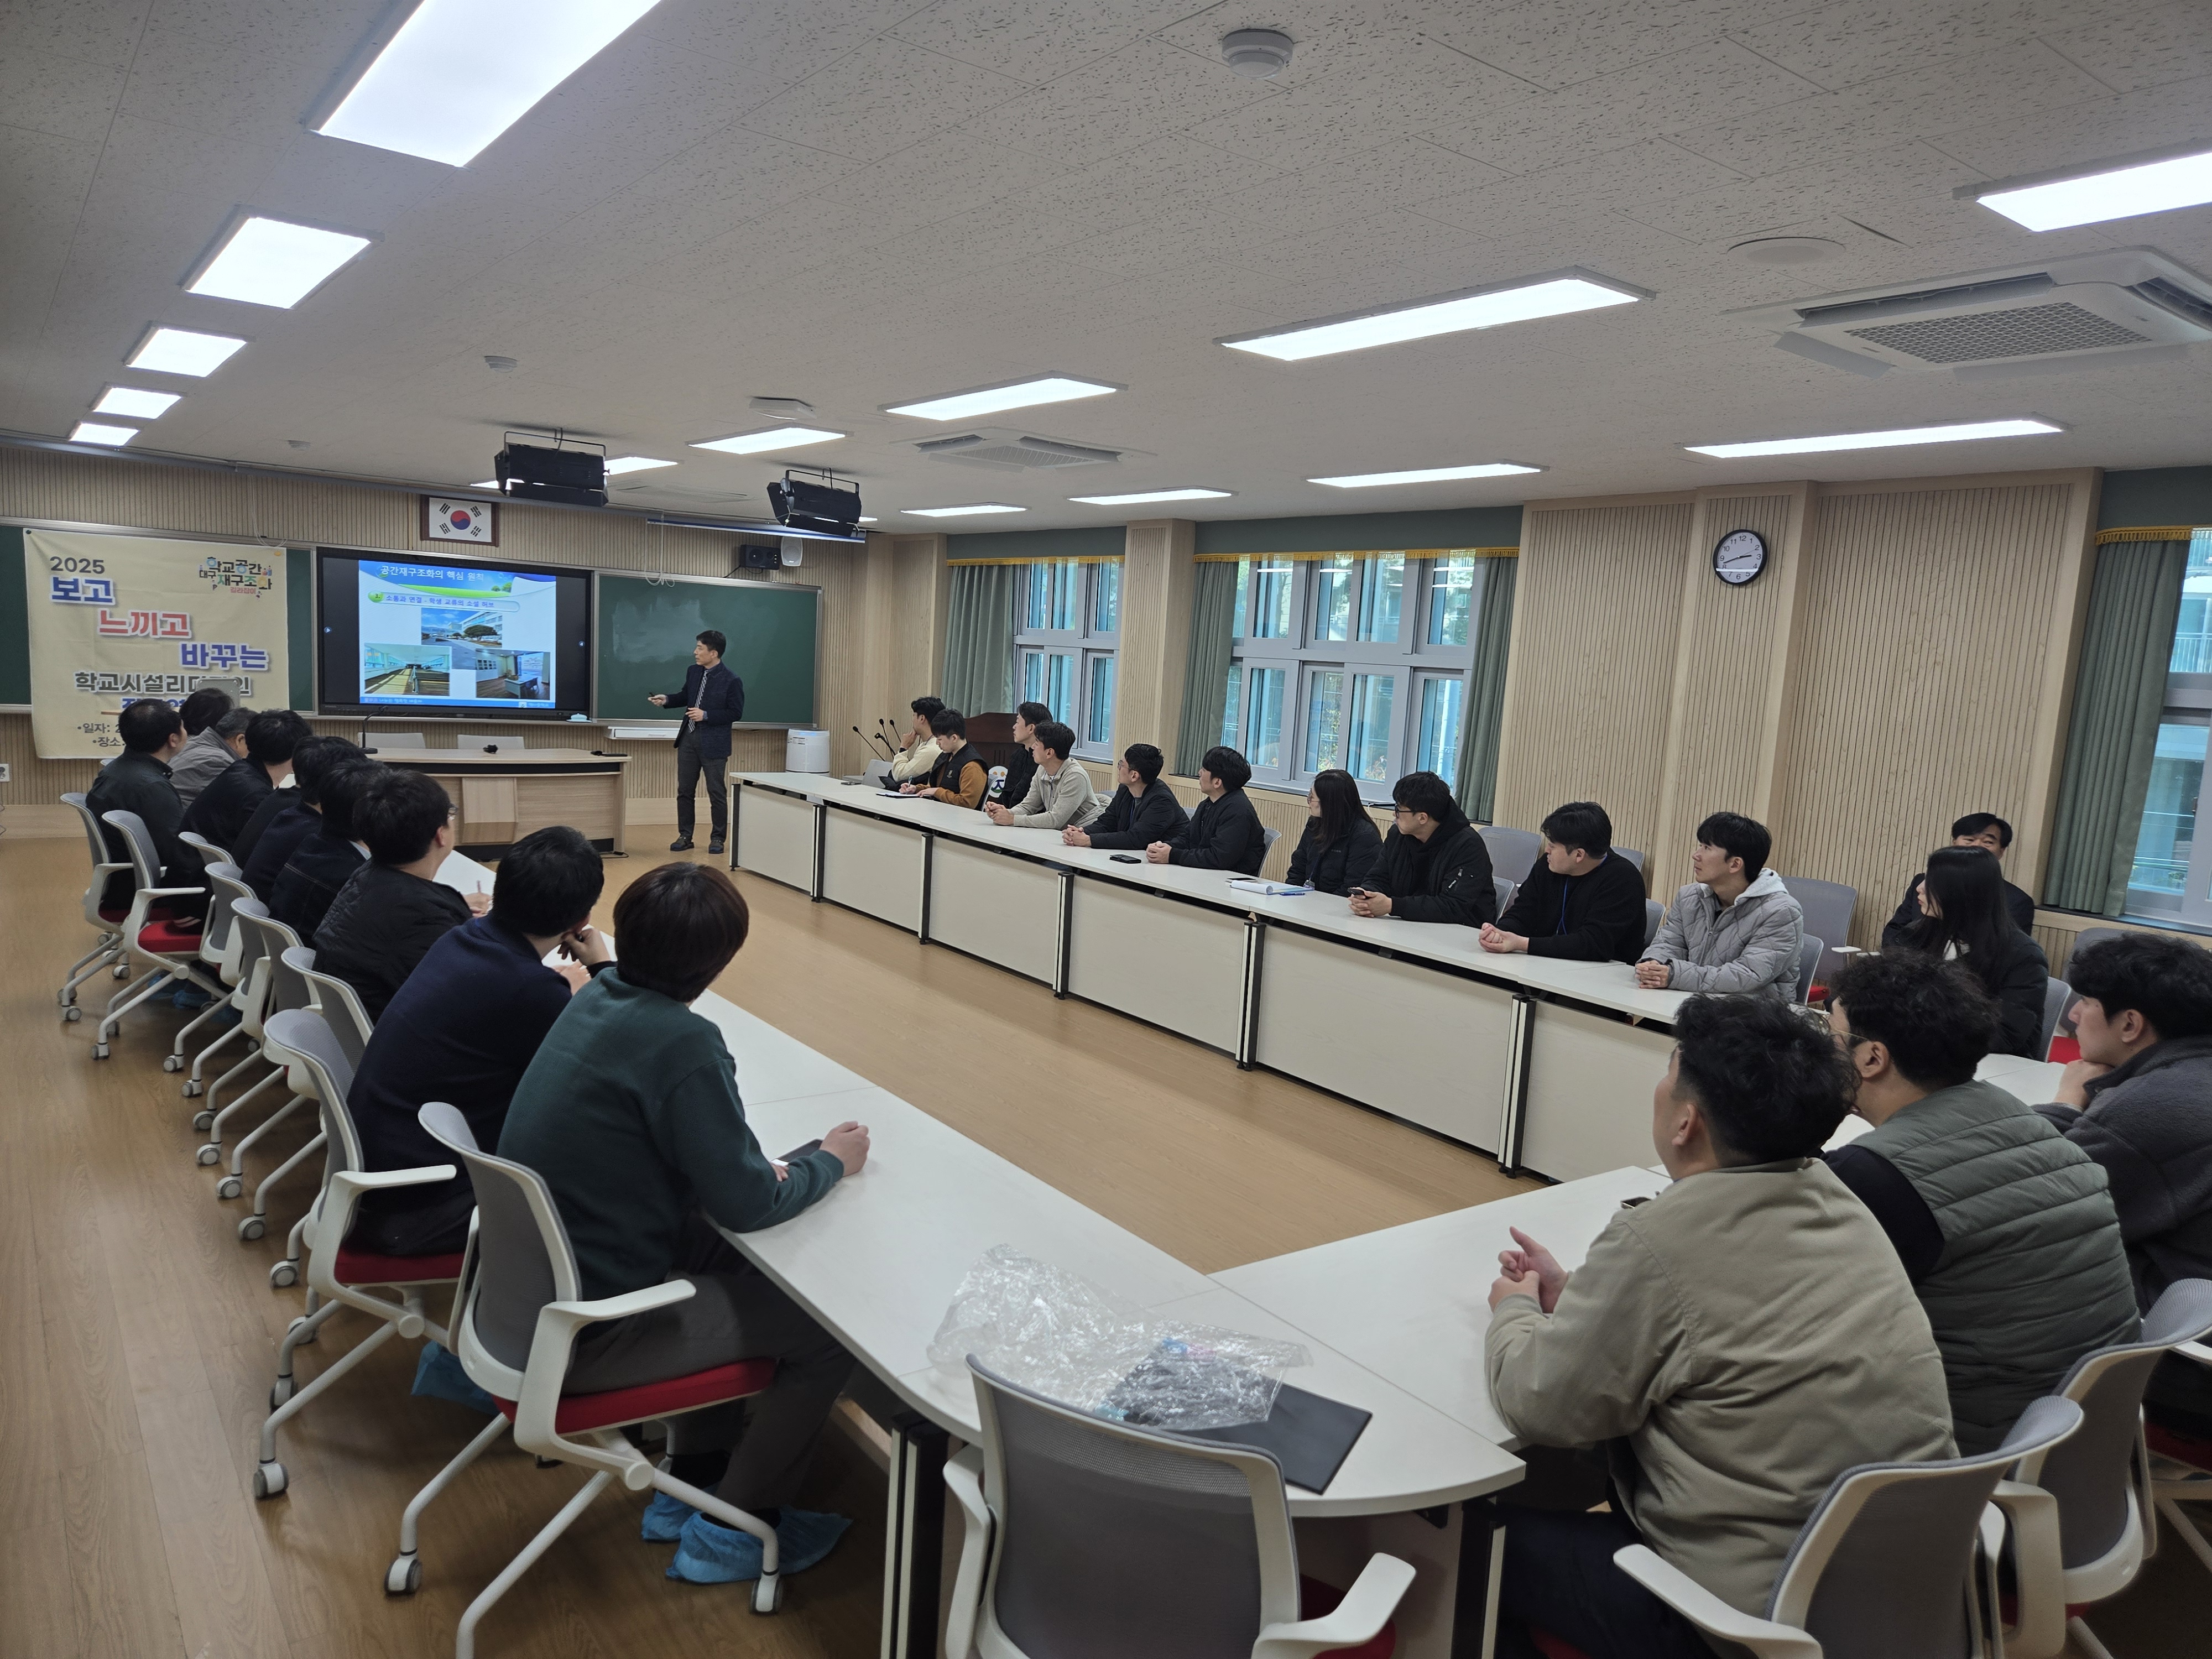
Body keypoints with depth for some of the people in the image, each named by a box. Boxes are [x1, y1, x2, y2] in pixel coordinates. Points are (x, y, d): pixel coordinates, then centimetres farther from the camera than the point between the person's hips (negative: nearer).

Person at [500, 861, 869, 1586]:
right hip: (585, 1332, -9)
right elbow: (747, 1202, -19)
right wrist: (831, 1161, -2)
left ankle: (692, 1478, 33)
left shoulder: (599, 997, 0)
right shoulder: (681, 1043, -26)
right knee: (832, 1326, 1)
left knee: (741, 1260, 25)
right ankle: (734, 1530, 17)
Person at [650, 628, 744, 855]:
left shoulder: (731, 681, -13)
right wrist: (667, 699, 3)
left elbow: (736, 713, -12)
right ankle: (685, 836, 19)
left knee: (717, 793, 4)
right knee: (685, 791, 10)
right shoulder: (693, 672, 6)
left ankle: (718, 838, 15)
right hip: (688, 739, 6)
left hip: (713, 744, -6)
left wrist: (706, 715, -18)